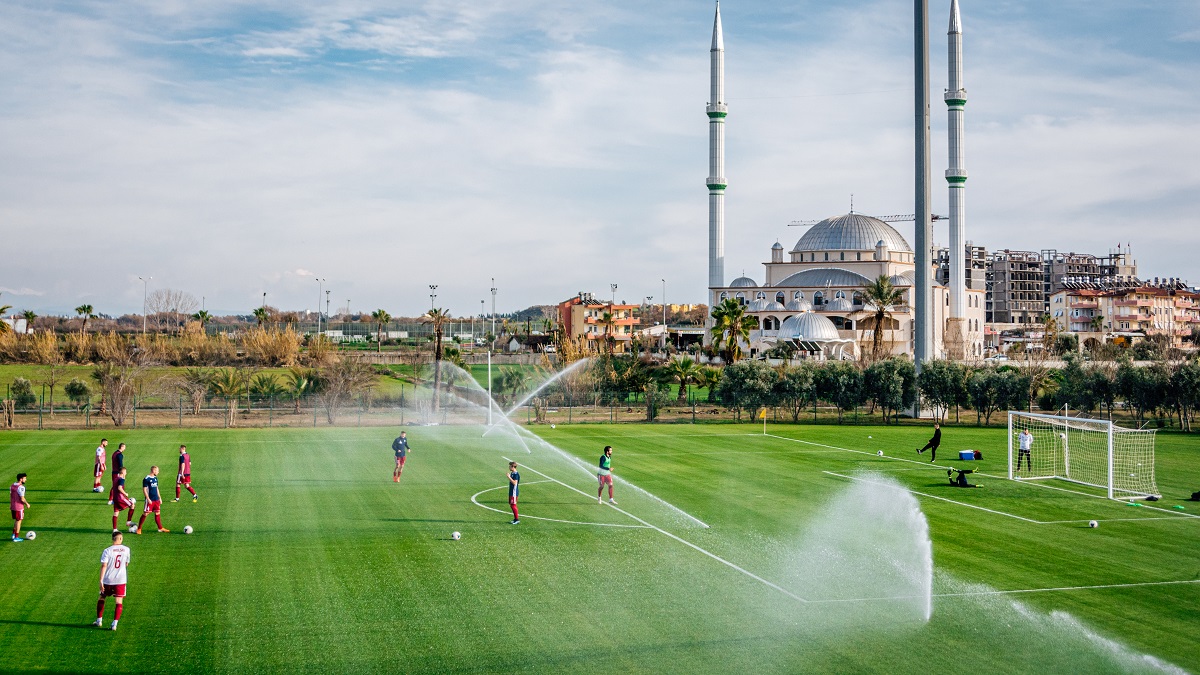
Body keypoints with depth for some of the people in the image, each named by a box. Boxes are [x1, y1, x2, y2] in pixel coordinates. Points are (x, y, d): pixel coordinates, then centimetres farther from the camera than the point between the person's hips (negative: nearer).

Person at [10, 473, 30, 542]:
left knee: (16, 520, 22)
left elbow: (10, 496, 12)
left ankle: (13, 534, 22)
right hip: (19, 507, -8)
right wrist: (27, 504, -7)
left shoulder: (12, 486, 4)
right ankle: (16, 537, 9)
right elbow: (22, 499, -22)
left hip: (13, 506, 8)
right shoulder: (21, 487, -21)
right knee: (18, 521, 4)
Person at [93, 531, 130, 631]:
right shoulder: (126, 549, -1)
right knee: (119, 602, 3)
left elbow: (103, 566, -15)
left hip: (108, 580, -1)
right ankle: (114, 624, -6)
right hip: (121, 580, 1)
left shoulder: (107, 551, -9)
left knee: (101, 598, 20)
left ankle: (99, 620, 29)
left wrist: (101, 580, -15)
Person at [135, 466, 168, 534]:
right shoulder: (146, 479, -12)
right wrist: (148, 499, -18)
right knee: (145, 513, -4)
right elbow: (144, 490, -13)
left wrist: (159, 497, 17)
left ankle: (160, 528, 16)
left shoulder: (155, 478, 12)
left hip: (156, 499, 7)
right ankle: (139, 529, 5)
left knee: (157, 513, 10)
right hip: (150, 500, -7)